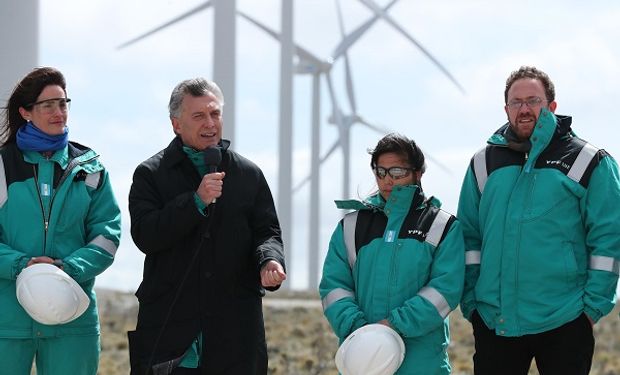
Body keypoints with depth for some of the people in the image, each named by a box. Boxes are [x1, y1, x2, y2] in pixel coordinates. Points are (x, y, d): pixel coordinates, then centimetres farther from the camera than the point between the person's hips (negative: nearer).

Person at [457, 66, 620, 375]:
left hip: (564, 322, -3)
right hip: (494, 322, 3)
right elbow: (469, 237, 11)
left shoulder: (588, 162, 1)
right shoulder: (484, 163, 11)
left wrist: (595, 304, -8)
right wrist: (470, 301, 3)